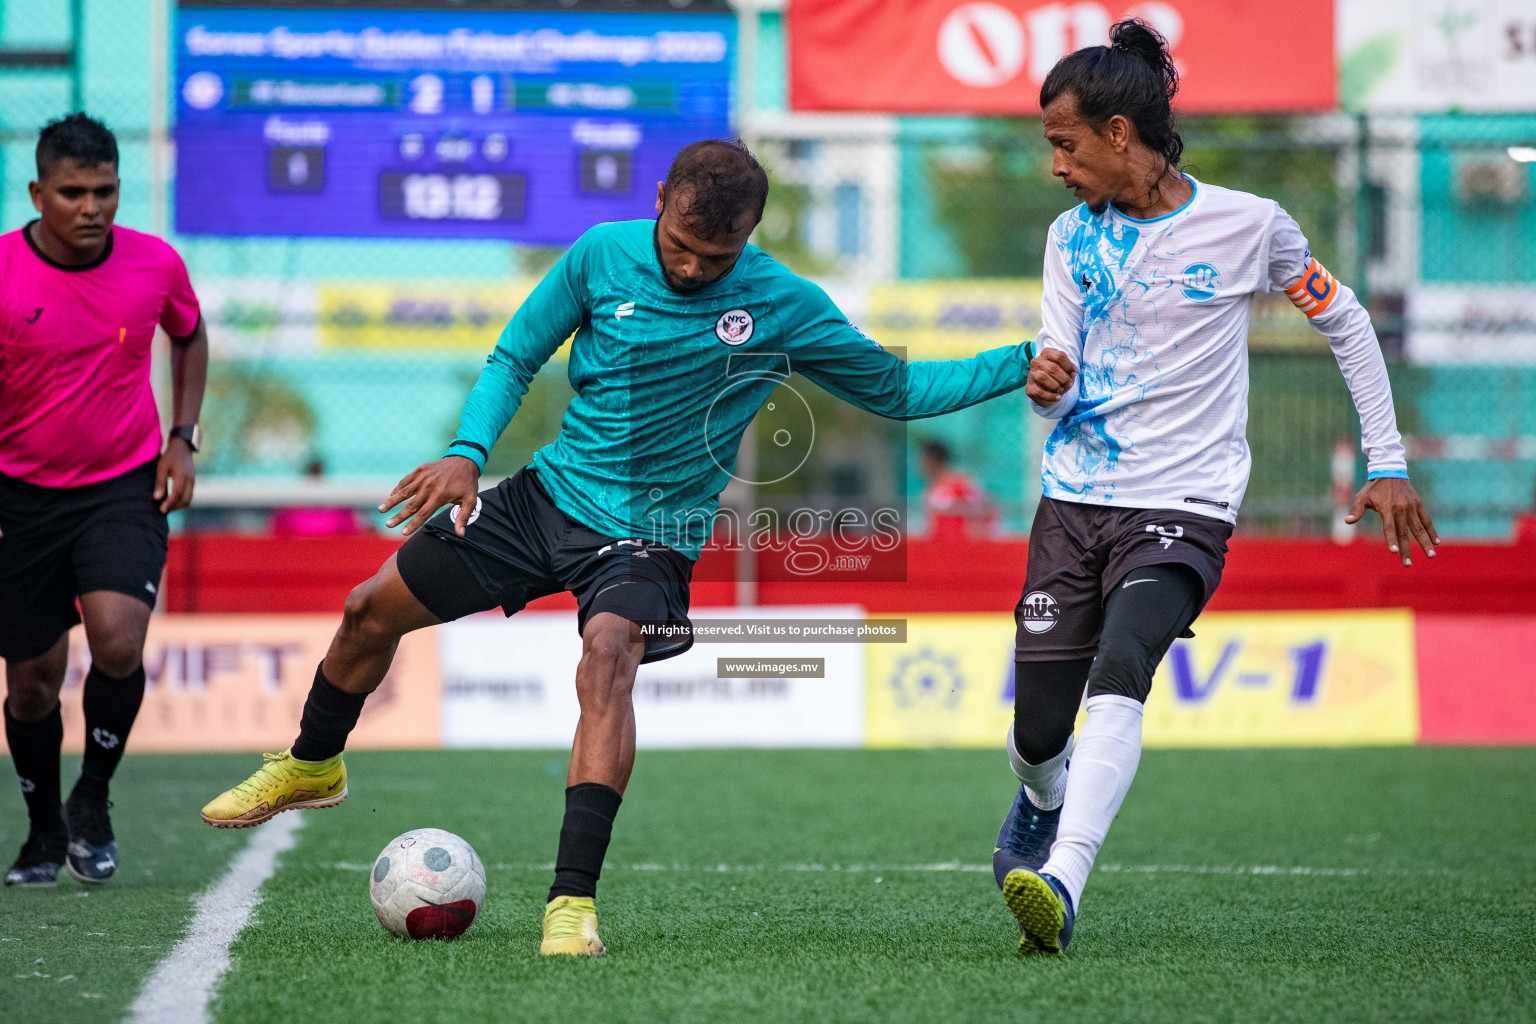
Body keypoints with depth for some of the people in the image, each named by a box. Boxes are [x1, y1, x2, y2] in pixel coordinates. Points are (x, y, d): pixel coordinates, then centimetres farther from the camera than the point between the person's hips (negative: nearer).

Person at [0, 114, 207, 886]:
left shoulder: (156, 265, -7)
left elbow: (190, 336, 15)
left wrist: (183, 437, 5)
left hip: (126, 486, 0)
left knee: (116, 642, -21)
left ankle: (93, 800, 5)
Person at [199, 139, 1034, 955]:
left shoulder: (784, 307, -12)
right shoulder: (603, 254, -8)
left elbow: (898, 390, -2)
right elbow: (514, 357, 4)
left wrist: (1024, 365, -15)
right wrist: (468, 450, -13)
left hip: (650, 533, -4)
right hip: (550, 493, 4)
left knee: (608, 654, -34)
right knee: (372, 610, 9)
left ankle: (573, 900, -37)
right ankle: (312, 766, 41)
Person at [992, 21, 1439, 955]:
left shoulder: (1246, 224, -3)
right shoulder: (1072, 238, 7)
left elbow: (1344, 320, 9)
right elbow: (1062, 377, 6)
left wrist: (1387, 462, 8)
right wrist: (1046, 384, -20)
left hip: (1182, 504, -4)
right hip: (1075, 498, 4)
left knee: (1119, 674, -29)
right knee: (1037, 727, 3)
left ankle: (1061, 883, -40)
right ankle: (1040, 808, 40)